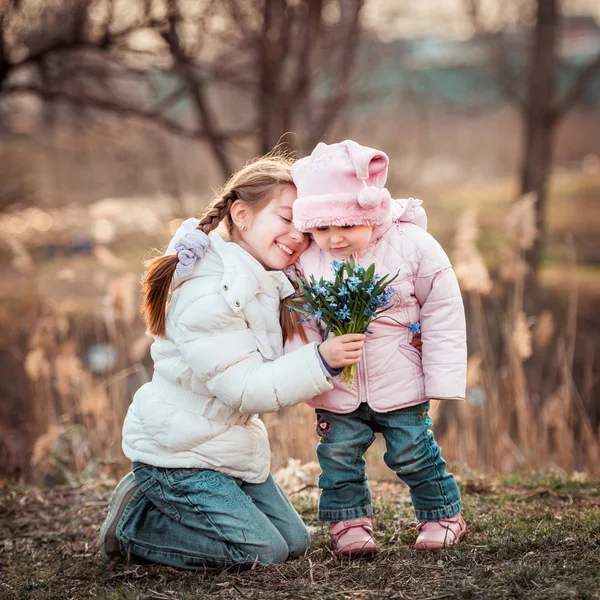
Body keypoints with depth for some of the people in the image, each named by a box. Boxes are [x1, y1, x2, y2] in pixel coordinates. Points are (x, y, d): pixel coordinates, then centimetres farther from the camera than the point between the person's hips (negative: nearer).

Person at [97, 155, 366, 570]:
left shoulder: (269, 284, 7)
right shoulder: (206, 292, -25)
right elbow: (241, 388, -28)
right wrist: (319, 361, -32)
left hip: (233, 447, 10)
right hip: (176, 452, -10)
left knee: (295, 542, 10)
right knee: (262, 551, -13)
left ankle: (164, 500, 20)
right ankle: (134, 521, 3)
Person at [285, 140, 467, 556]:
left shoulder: (414, 246, -15)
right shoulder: (305, 262, -10)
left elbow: (443, 315, -8)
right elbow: (300, 325, 0)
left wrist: (442, 380, -7)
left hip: (401, 385, -2)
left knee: (412, 453, 7)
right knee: (338, 454, 7)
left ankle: (443, 515, 26)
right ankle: (349, 522, 26)